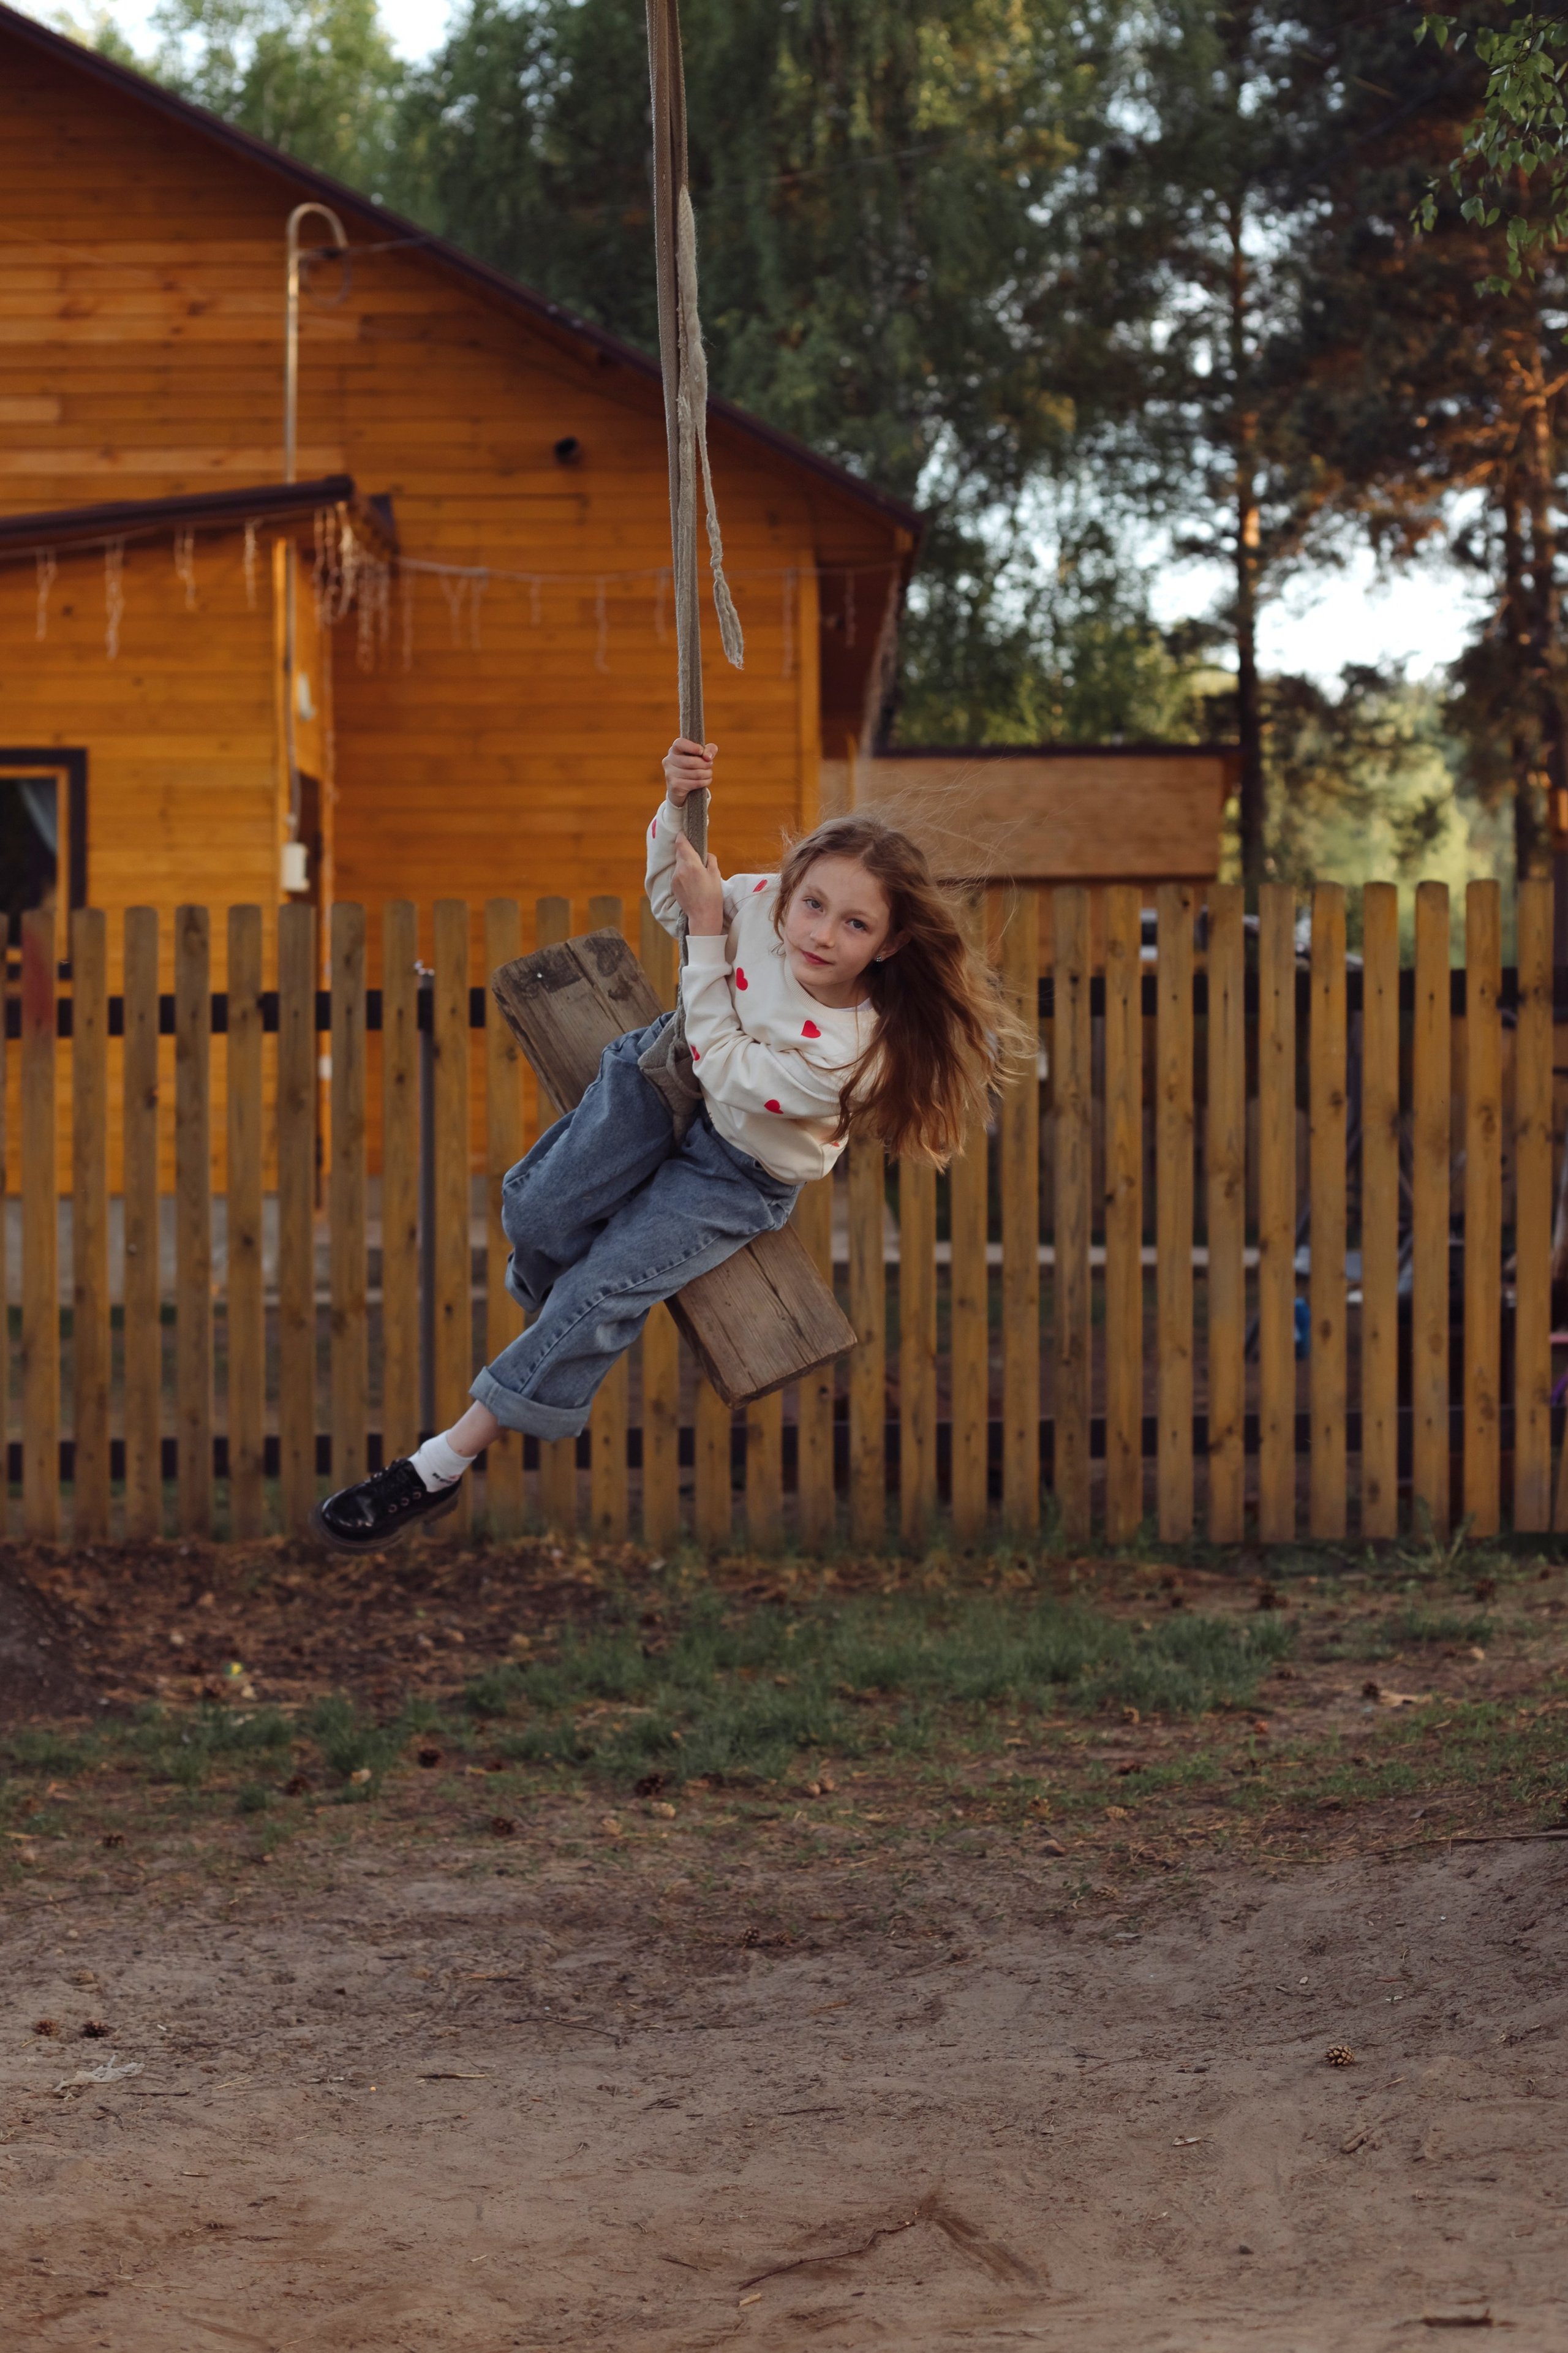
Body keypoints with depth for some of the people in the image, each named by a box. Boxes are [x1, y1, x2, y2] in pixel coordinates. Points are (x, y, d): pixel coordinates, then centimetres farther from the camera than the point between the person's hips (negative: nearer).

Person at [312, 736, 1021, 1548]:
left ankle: (443, 1466, -5)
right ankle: (546, 1309, 28)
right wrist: (676, 807, -22)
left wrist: (705, 933, -28)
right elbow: (670, 896, -1)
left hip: (735, 1173, -4)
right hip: (662, 1074, 4)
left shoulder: (851, 1053, -36)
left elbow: (721, 1072, -26)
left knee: (601, 1292, -12)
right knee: (535, 1215, -10)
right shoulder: (762, 904, -24)